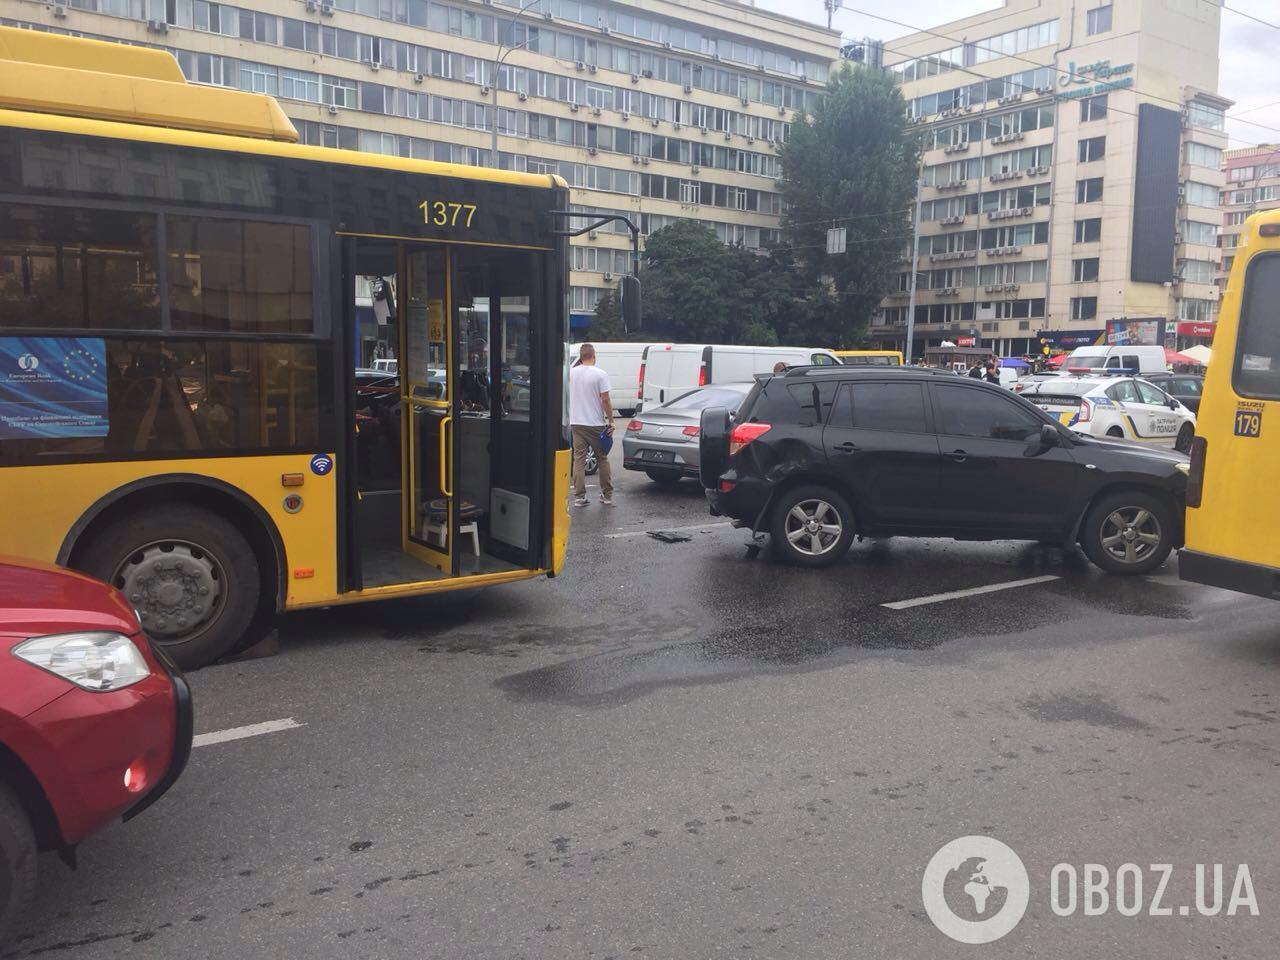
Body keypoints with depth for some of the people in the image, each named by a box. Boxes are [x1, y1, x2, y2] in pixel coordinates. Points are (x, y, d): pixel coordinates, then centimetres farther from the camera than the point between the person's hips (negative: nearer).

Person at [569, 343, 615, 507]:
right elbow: (605, 400, -13)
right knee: (602, 459, 10)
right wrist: (610, 421, -5)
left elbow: (567, 397, 17)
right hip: (596, 424, -3)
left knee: (579, 460, 6)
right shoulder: (600, 374, -10)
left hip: (576, 424, 3)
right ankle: (607, 496, 15)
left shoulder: (571, 373, 2)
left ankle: (579, 497, 2)